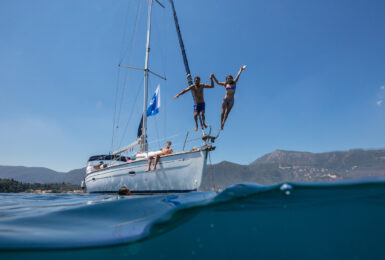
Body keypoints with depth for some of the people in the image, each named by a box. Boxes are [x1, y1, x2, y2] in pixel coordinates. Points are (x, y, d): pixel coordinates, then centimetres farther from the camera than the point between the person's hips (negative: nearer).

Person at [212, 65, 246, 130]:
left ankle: (223, 123, 9)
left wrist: (241, 70, -9)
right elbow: (217, 82, 9)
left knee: (227, 112, 2)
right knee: (223, 112, -7)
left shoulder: (234, 83, 6)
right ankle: (221, 124, -3)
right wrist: (213, 77, 0)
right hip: (225, 100, 0)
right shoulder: (225, 84, 6)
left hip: (231, 100, 0)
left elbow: (238, 76, -2)